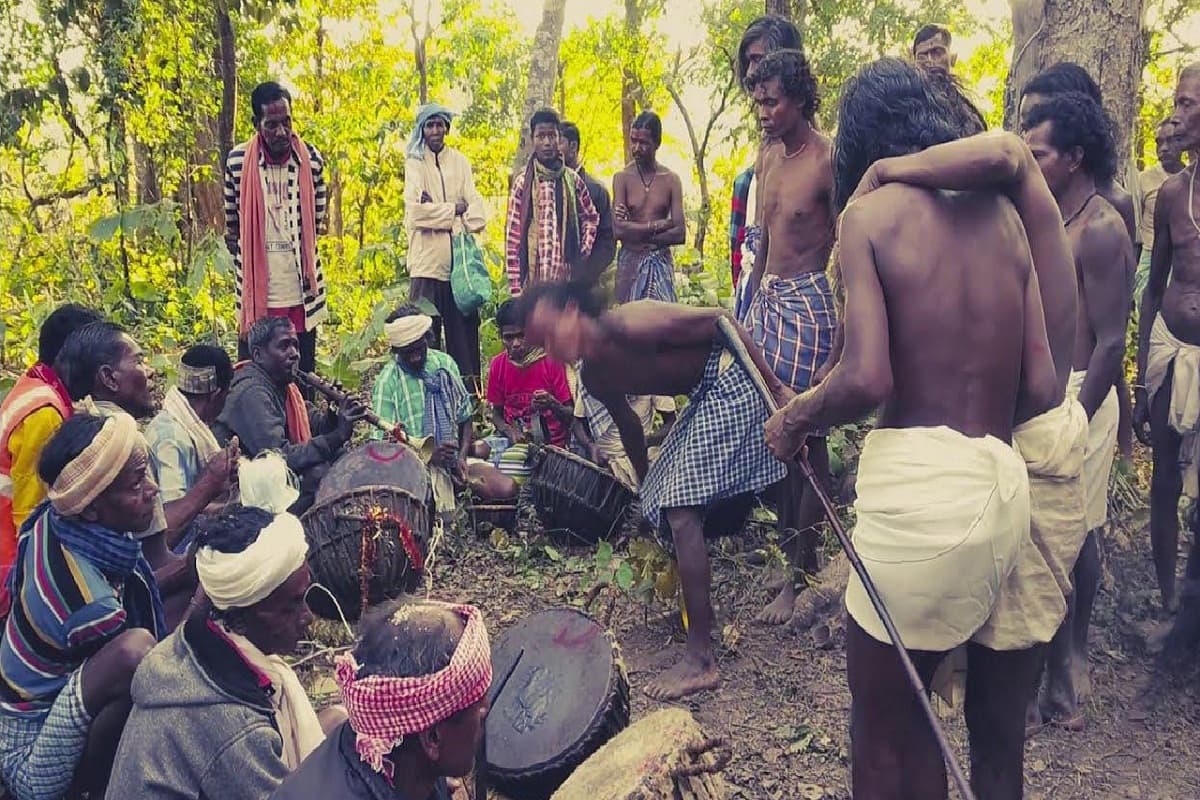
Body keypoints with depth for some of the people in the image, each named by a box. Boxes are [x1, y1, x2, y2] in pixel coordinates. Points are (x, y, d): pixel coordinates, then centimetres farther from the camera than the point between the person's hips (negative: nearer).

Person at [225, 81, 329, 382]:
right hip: (254, 294, -1)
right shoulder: (237, 160, -5)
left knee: (303, 375, 11)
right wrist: (244, 264, 13)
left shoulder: (312, 159, -2)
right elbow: (232, 224, 9)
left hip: (301, 295, 1)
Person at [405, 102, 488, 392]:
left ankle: (469, 388, 8)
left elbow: (474, 204, 5)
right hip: (427, 259, -3)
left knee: (463, 327, 3)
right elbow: (416, 209, -8)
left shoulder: (460, 161, 15)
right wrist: (454, 210, -3)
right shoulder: (414, 162, 5)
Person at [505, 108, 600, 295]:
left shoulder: (573, 180, 7)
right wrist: (515, 286, -6)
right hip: (533, 276, -2)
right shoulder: (522, 183, 0)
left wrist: (584, 255, 7)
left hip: (566, 275, 2)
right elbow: (512, 234, -1)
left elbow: (591, 218, 21)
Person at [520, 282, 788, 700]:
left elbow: (722, 320, -20)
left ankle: (701, 661, -9)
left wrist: (776, 386, -18)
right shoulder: (595, 377, 2)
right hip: (703, 397, 9)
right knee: (660, 502, 14)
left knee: (681, 513, -14)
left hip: (732, 385, -9)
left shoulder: (631, 323, -25)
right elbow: (629, 426, 21)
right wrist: (643, 481, 32)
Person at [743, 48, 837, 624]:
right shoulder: (767, 157, 12)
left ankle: (801, 568, 5)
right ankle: (791, 542, 21)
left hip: (808, 301, -8)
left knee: (805, 433, -3)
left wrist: (842, 329, -16)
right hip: (768, 297, 8)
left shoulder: (827, 161, -11)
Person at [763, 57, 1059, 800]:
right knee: (994, 713, 23)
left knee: (887, 729, 10)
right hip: (1005, 485, 6)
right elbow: (1042, 387, 7)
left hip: (919, 484, -6)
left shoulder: (870, 212, -3)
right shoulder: (1004, 211, 11)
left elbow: (867, 379, -16)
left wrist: (793, 420, 3)